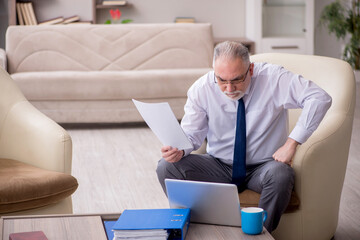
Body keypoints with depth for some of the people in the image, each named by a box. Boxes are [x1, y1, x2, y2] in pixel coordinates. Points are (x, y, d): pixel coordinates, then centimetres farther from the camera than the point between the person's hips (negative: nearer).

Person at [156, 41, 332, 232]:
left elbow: (320, 98, -23)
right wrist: (179, 149, -26)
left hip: (263, 168, -2)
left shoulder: (273, 78, -17)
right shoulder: (201, 89, -9)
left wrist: (291, 143, -27)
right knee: (167, 167, -20)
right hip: (219, 165, 2)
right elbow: (192, 134, -1)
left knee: (281, 175, -38)